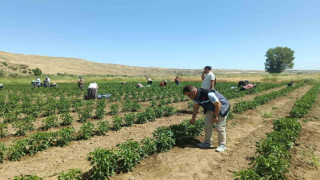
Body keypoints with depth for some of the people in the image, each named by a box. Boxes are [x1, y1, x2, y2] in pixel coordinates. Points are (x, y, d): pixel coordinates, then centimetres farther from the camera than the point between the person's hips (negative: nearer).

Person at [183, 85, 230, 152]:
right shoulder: (194, 96, -11)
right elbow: (196, 106, 7)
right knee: (207, 126, 6)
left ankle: (222, 145, 9)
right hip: (211, 109, 8)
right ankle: (208, 143, 19)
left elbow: (218, 104, -29)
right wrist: (193, 118, 11)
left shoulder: (208, 94, -38)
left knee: (219, 127, -7)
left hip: (221, 108, -8)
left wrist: (215, 116, -20)